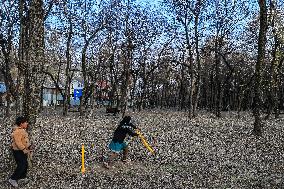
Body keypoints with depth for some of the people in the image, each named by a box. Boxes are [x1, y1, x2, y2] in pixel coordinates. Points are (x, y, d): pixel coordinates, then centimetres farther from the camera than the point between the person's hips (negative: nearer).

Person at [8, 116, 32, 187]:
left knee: (25, 164, 16)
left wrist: (28, 148, 14)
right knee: (21, 166, -7)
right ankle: (13, 179, 8)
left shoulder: (22, 130, 9)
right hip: (18, 151, -10)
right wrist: (25, 150, -27)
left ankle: (23, 177, 33)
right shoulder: (17, 131, -23)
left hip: (23, 150, 10)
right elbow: (18, 142, -28)